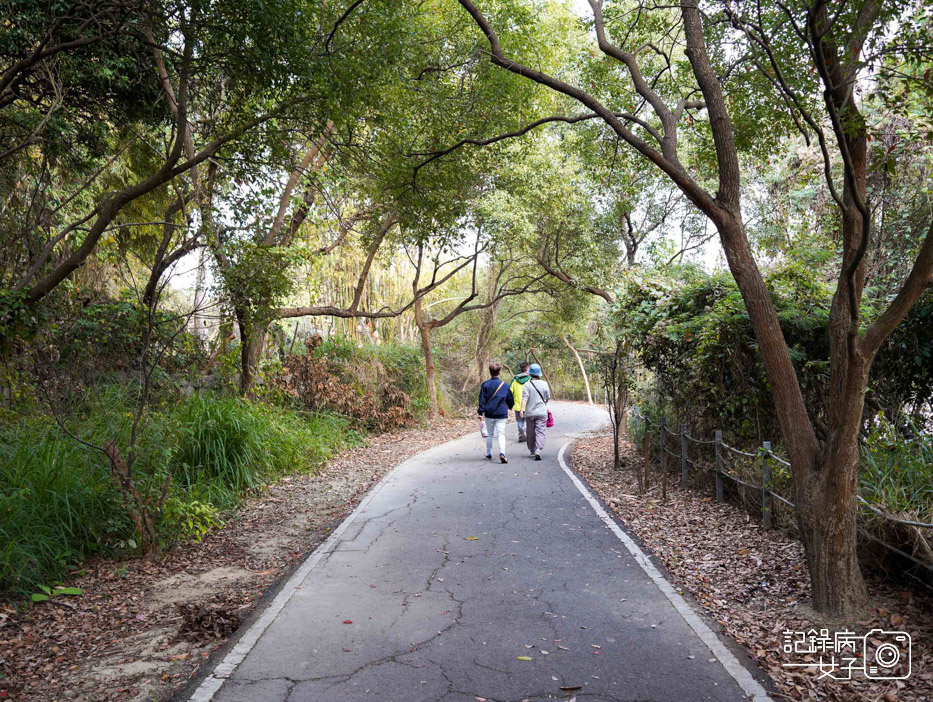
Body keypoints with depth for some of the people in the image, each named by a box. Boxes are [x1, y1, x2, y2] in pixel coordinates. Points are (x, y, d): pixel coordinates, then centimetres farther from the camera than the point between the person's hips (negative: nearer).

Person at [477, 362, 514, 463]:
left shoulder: (485, 385, -2)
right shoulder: (504, 385, 2)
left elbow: (482, 400, -6)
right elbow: (510, 399, 11)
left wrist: (481, 412, -3)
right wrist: (509, 406, 30)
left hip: (489, 414, 0)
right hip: (501, 414, 0)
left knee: (489, 434, 14)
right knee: (501, 434, -2)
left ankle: (489, 454, 21)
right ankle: (502, 453, -22)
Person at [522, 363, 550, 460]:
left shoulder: (527, 385, -7)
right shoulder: (544, 384, -1)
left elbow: (524, 398, -16)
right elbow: (548, 398, 10)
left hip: (530, 413, 0)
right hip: (542, 412, 0)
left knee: (530, 433, 12)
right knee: (540, 432, -2)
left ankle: (532, 451, 24)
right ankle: (538, 450, -20)